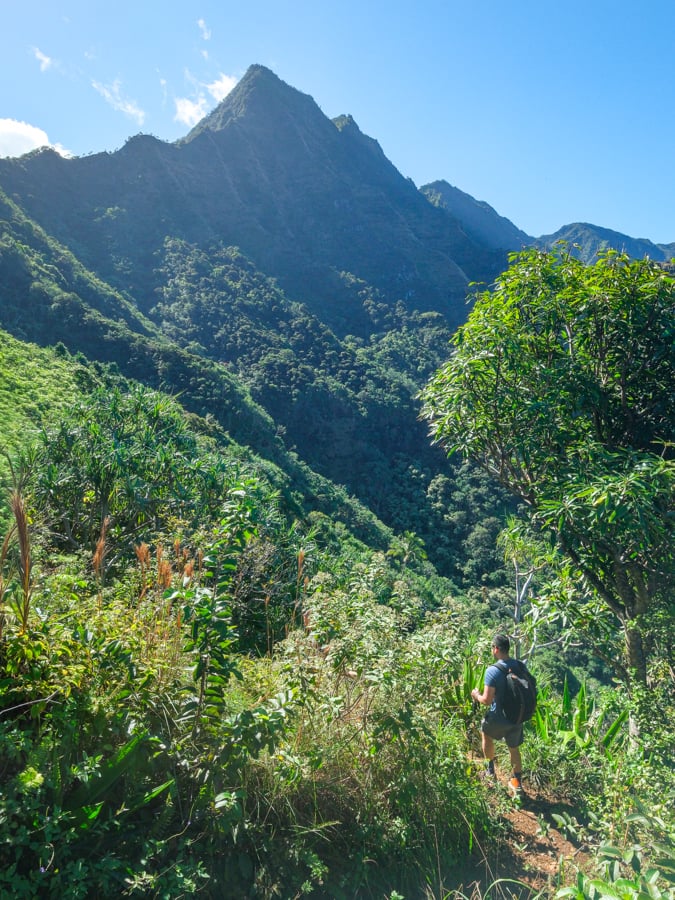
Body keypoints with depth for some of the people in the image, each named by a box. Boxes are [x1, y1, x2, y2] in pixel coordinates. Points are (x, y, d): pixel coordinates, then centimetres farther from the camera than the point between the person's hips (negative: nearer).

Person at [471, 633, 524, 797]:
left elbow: (487, 700, -23)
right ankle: (517, 783, 23)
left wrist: (477, 695, -2)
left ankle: (490, 768, 36)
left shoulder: (492, 671, -24)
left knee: (486, 733, 26)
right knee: (514, 748, 21)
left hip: (499, 717, -4)